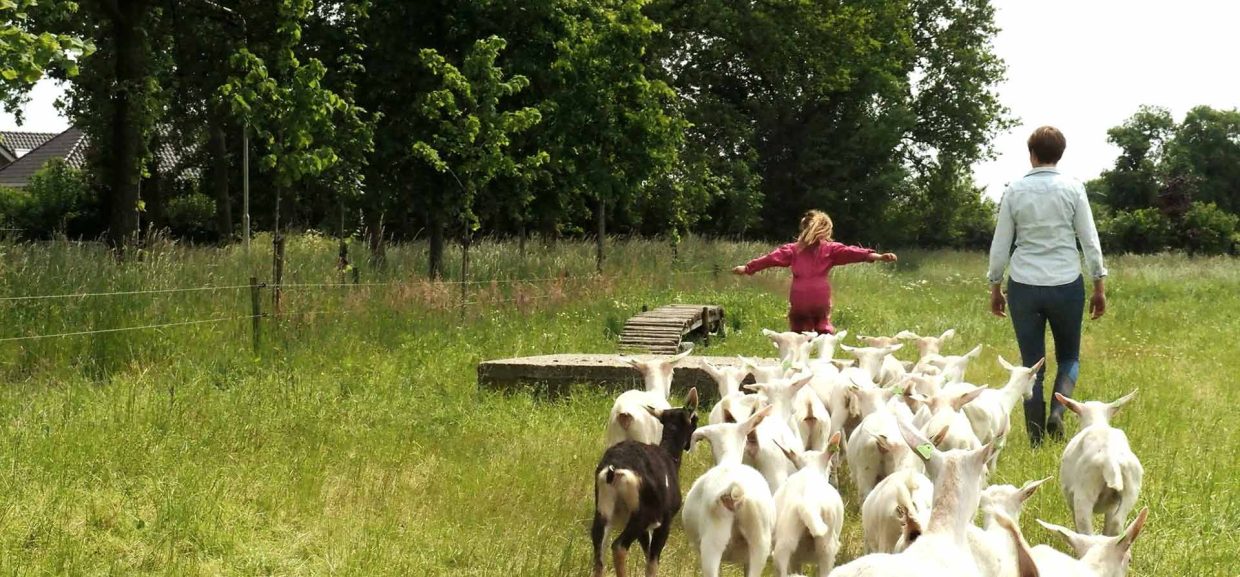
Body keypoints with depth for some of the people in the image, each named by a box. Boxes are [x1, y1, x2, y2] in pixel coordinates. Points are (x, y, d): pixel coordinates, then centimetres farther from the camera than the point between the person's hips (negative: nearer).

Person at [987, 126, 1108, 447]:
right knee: (1069, 357, 17)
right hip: (1066, 285, -1)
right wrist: (1099, 287, 7)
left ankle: (1036, 439, 6)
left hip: (1024, 287, 1)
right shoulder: (1072, 188, -2)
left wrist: (995, 288, 15)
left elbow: (1000, 245, 5)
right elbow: (1090, 241, 0)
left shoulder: (1015, 191, 1)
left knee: (1032, 364, 8)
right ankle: (1057, 411, -8)